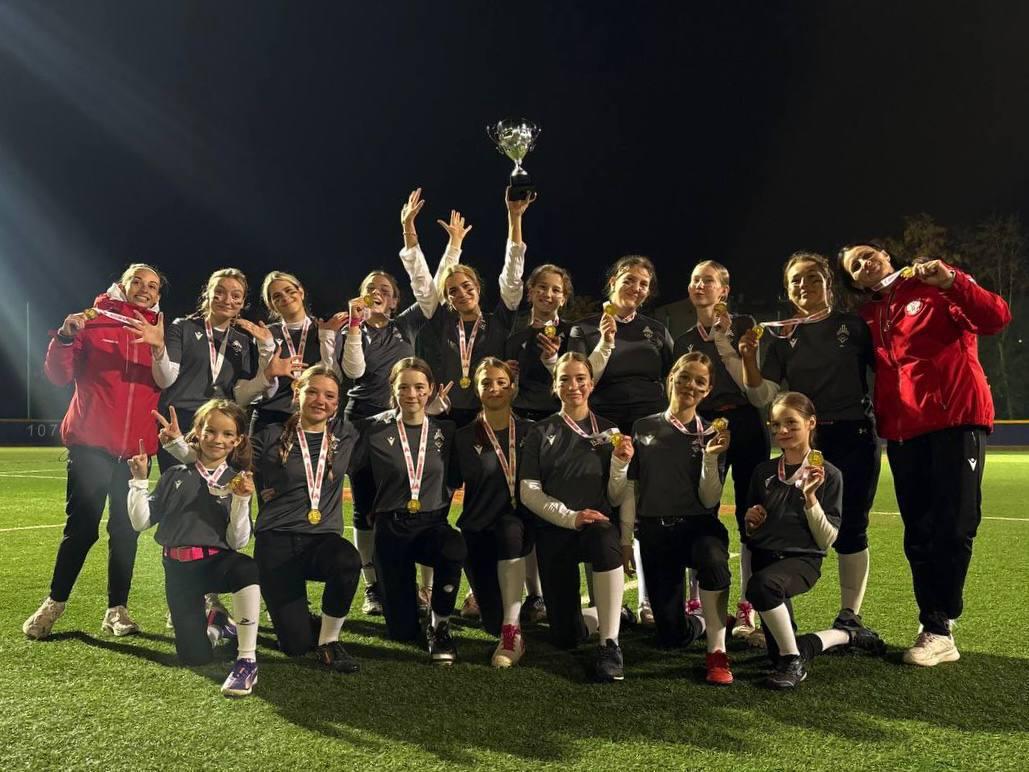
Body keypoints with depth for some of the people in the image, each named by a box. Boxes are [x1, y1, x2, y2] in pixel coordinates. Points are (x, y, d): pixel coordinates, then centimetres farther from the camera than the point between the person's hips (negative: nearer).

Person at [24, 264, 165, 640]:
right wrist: (65, 337, -17)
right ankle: (53, 604, 15)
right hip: (91, 442, -2)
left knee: (125, 530, 4)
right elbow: (59, 375, -1)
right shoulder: (94, 321, 3)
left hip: (136, 446, 2)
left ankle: (117, 609, 14)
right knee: (81, 527, -2)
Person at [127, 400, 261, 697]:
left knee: (246, 568, -39)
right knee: (195, 657, -9)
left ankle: (248, 660, -24)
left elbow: (237, 542, -6)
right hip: (179, 569, 1)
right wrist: (139, 481, -6)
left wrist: (242, 500, -20)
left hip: (218, 561, -1)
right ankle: (216, 625, 29)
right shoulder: (175, 476, 6)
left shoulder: (238, 482, 0)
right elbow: (141, 522, 4)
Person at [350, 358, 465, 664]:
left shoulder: (445, 430, 2)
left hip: (433, 524, 1)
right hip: (391, 528, -1)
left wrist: (440, 511, 6)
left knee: (454, 549, -37)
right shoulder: (375, 429, -5)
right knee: (402, 630, -1)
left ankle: (439, 627, -12)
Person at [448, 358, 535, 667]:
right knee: (493, 623, -9)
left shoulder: (530, 432, 4)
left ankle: (512, 630, -28)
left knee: (509, 526, -38)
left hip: (518, 528, 0)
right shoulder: (463, 438, 4)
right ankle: (485, 595, 30)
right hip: (477, 531, 0)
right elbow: (450, 485, 6)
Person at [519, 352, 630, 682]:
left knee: (605, 540, -40)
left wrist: (620, 463, -14)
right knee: (565, 637, -2)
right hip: (554, 531, 1)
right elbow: (529, 493, -3)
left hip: (598, 527, 0)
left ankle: (609, 645, -28)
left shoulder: (610, 431, 7)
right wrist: (570, 516, -17)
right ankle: (602, 614, 34)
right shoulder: (541, 433, 6)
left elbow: (616, 499, 4)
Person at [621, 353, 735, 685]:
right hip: (654, 531, 1)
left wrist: (710, 458, -20)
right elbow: (630, 489, 7)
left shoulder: (711, 435, 3)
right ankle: (700, 623, 36)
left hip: (697, 525, -1)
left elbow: (710, 501, -6)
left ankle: (717, 652, -23)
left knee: (713, 559, -40)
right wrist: (625, 539, 4)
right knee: (672, 635, -2)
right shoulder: (643, 428, 6)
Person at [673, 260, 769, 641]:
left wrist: (723, 339, -16)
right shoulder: (685, 340, 14)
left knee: (750, 514, -1)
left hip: (745, 424, -3)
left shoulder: (743, 324, 2)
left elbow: (749, 381, -10)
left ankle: (748, 609, 5)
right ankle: (695, 602, 7)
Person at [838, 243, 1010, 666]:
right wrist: (879, 422, 4)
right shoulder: (868, 318, 18)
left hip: (956, 420, -5)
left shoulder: (936, 288, 3)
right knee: (918, 535, 7)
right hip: (903, 432, 5)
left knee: (951, 529, -4)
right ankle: (935, 629, 16)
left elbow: (996, 319, -9)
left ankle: (938, 630, 4)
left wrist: (952, 282, -20)